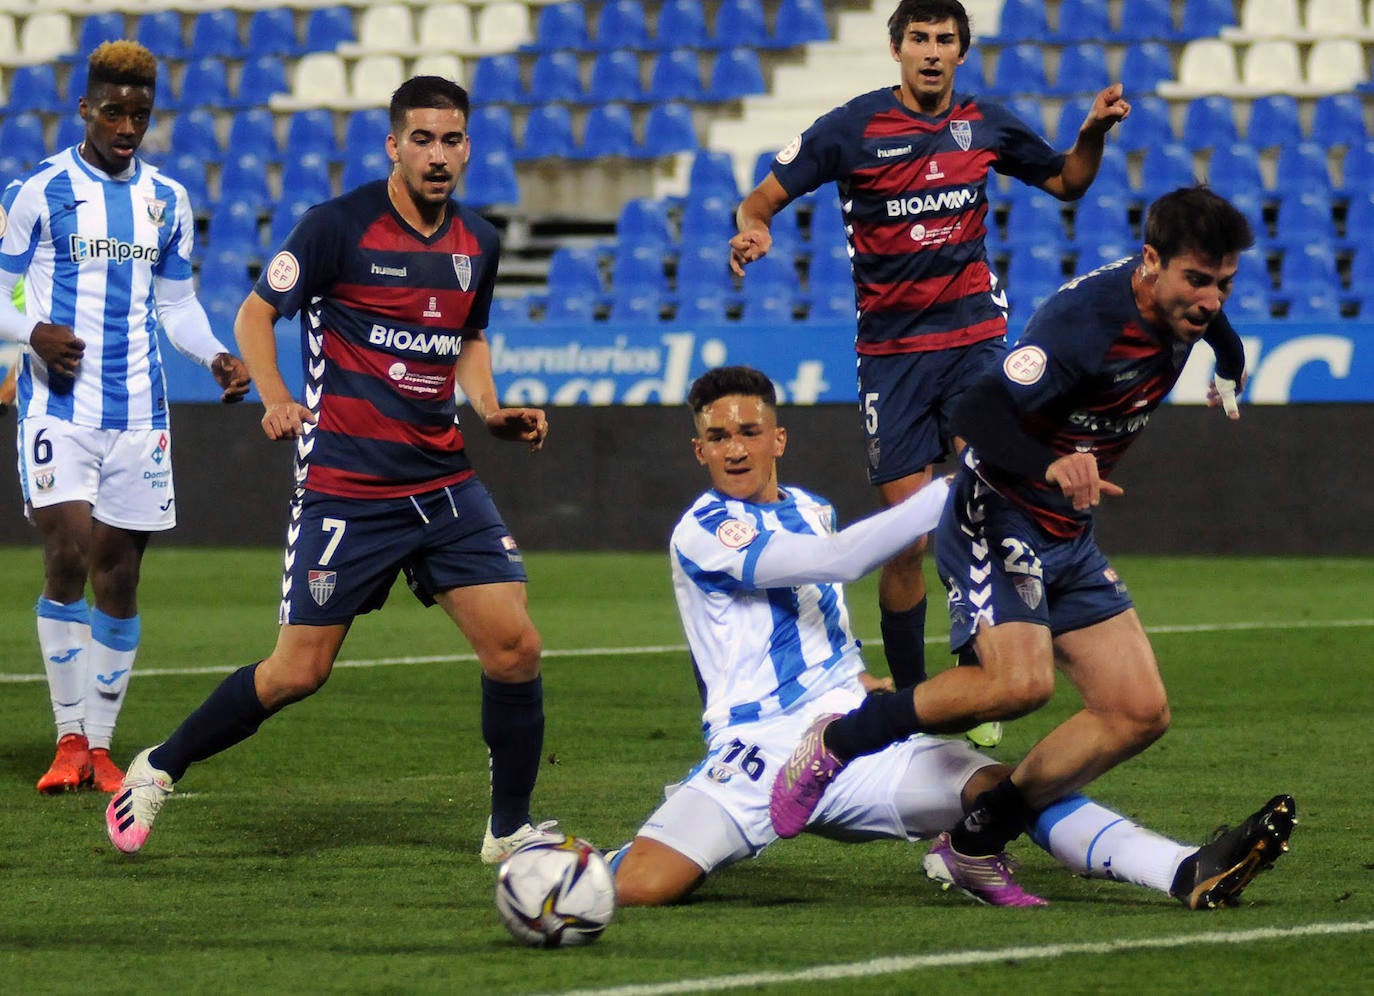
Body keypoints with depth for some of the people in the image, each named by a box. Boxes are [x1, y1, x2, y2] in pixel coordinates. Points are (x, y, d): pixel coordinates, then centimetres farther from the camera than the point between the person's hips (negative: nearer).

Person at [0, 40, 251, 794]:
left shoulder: (166, 201, 11)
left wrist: (217, 357, 0)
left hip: (138, 414, 4)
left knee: (119, 576, 4)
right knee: (67, 559, -15)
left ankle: (100, 745, 12)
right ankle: (68, 740, -5)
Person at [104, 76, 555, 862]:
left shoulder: (479, 243, 8)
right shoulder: (340, 226, -9)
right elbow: (256, 312, -1)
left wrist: (492, 410, 7)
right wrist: (276, 398, -17)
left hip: (445, 482, 5)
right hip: (346, 488, -5)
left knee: (516, 648, -6)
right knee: (298, 673, -3)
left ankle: (511, 829, 10)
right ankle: (157, 771, 18)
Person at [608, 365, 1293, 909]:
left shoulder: (809, 509, 17)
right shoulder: (703, 532, -8)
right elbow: (838, 559, -20)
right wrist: (958, 487, -22)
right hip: (756, 755, -6)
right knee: (637, 886, -29)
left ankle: (1188, 873, -33)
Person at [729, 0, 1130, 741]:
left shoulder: (985, 124, 4)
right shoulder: (852, 128, -5)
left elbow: (1066, 182, 21)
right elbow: (761, 199, -5)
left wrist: (1094, 133, 1)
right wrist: (752, 230, -28)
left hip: (974, 334, 1)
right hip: (891, 348, -1)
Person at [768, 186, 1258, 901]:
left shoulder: (1185, 303, -1)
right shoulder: (1085, 318, -27)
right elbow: (975, 410, -34)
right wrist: (1051, 465, -48)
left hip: (1069, 539, 9)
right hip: (995, 517, -9)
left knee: (1140, 713, -3)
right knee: (1020, 682, -31)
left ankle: (975, 843, 4)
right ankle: (835, 743, -10)